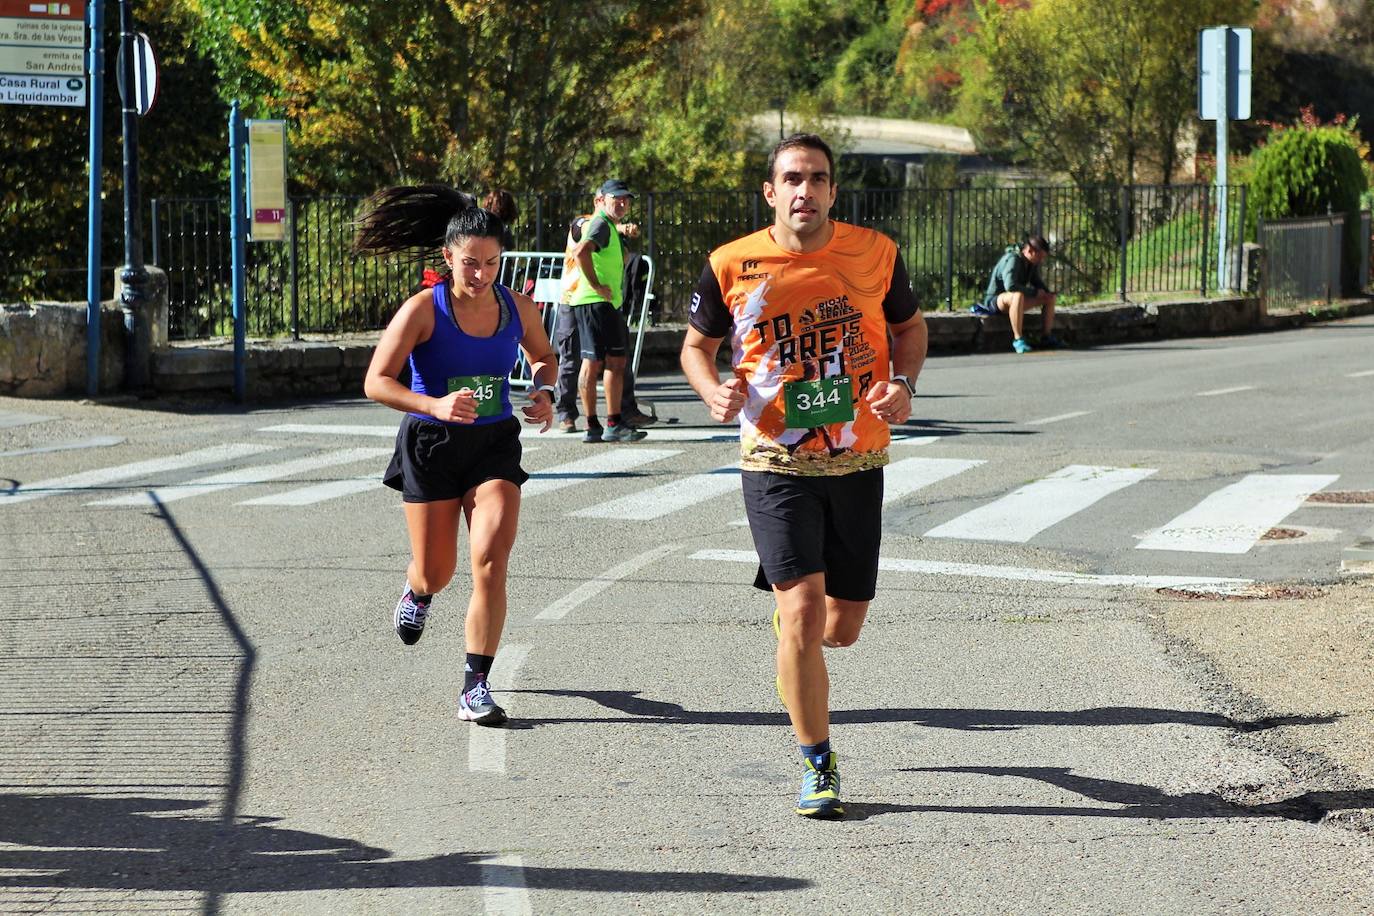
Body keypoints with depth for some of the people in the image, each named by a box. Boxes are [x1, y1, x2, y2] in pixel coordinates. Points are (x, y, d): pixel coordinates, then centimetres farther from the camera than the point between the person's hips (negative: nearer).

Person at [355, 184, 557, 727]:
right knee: (437, 572, 9)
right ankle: (418, 591, 50)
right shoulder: (423, 310, -14)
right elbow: (376, 382, -18)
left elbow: (543, 357, 20)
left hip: (495, 444, 2)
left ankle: (476, 686, -9)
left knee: (491, 560, -16)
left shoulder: (517, 309, -2)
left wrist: (544, 393, -2)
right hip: (432, 444, -2)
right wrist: (435, 405, -33)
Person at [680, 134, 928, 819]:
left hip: (857, 463, 2)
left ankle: (791, 636, 47)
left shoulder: (876, 254, -2)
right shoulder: (732, 267, -6)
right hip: (775, 463, -2)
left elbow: (910, 327, 14)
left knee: (841, 628, 8)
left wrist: (904, 383, -6)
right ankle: (818, 768, 1)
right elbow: (697, 345, 9)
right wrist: (715, 392, -12)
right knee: (805, 612, -14)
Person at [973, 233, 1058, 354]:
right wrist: (1035, 292, -27)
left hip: (1014, 299, 9)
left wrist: (1047, 292, -3)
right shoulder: (1013, 260, -25)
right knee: (1017, 295, -42)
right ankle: (1018, 339, -38)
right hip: (994, 299, -9)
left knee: (1050, 297, 6)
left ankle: (1048, 337, 8)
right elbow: (1010, 285, -38)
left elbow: (1037, 282, 19)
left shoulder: (1033, 263, 2)